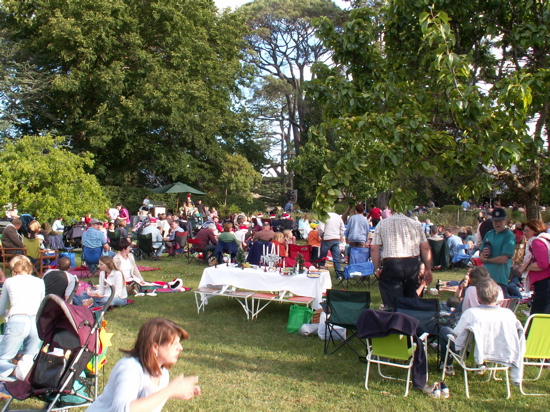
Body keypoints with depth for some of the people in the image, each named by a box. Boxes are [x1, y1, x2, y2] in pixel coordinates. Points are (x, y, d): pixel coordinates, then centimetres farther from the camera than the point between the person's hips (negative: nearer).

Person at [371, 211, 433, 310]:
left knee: (392, 304, -1)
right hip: (413, 264, 3)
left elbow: (374, 248, 1)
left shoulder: (382, 224, 10)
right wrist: (428, 269, 12)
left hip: (391, 264, -2)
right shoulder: (416, 224, 14)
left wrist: (377, 269, 6)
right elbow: (426, 248, 8)